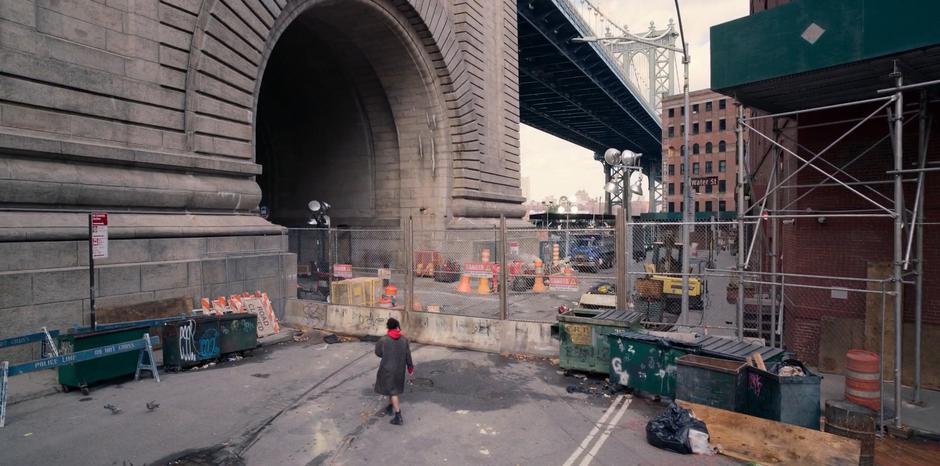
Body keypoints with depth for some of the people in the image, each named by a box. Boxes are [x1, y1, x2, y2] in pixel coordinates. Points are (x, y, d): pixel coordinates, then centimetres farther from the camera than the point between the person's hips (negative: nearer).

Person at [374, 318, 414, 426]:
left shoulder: (383, 340, -17)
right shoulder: (404, 340, -9)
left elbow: (378, 353, -3)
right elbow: (408, 356, -1)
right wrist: (410, 366, 14)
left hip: (387, 369, -3)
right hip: (400, 369, 4)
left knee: (393, 392, 3)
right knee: (394, 389, 24)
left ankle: (398, 417, 1)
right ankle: (390, 407, 43)